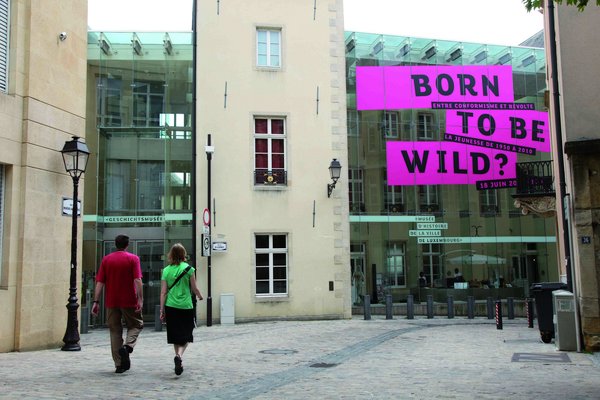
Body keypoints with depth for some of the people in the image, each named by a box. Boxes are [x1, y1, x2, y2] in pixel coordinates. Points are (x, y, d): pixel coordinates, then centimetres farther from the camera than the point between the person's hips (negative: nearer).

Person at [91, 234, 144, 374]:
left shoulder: (106, 259, 6)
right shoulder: (133, 259, -3)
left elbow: (99, 282, 1)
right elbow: (137, 281, -13)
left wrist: (96, 302, 2)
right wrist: (140, 300, -15)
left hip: (111, 302, 3)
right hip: (129, 301, -3)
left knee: (115, 331, 10)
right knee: (136, 325, 16)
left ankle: (119, 364, 9)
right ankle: (127, 346, -11)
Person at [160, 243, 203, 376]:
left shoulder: (166, 270, 3)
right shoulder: (189, 269, -4)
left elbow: (163, 292, 2)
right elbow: (194, 289, 1)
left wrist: (162, 310, 7)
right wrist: (200, 296, 22)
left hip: (171, 307, 3)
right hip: (186, 306, -3)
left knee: (176, 336, 14)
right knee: (186, 335, 6)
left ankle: (179, 362, 21)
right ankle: (179, 355, -21)